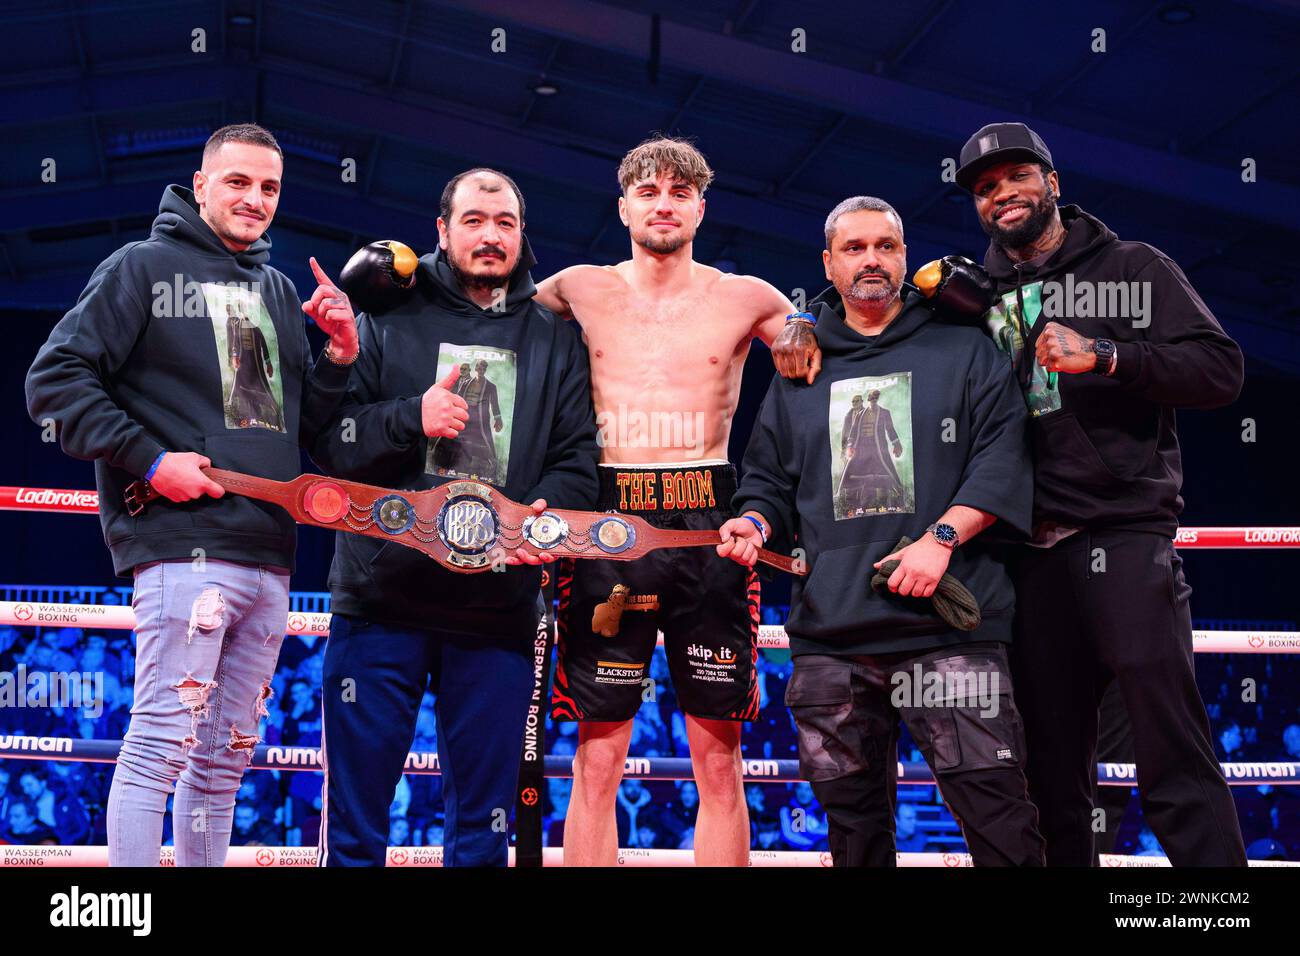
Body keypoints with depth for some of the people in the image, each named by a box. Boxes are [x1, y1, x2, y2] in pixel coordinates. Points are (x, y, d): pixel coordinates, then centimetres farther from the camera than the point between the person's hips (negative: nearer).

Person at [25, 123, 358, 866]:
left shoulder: (280, 292, 20)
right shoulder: (146, 267, 2)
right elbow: (55, 379, -5)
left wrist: (340, 358, 4)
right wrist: (147, 460, -13)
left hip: (269, 558, 7)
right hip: (185, 546, -6)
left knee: (226, 760, 12)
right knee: (162, 746, -8)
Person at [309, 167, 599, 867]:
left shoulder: (554, 338, 13)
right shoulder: (391, 319, 7)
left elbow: (578, 456, 6)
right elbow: (327, 439, 2)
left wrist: (548, 513, -14)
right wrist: (411, 419, -14)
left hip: (498, 610, 2)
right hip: (381, 599, -1)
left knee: (483, 822, 10)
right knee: (355, 816, 4)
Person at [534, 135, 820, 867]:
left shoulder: (746, 299, 9)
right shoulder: (583, 291, 11)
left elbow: (818, 351, 22)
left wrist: (805, 340, 2)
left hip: (709, 526, 0)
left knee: (719, 760, 3)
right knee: (598, 757, 0)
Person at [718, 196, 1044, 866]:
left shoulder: (965, 352, 9)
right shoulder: (800, 374, 19)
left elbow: (1001, 459, -2)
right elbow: (768, 479, 21)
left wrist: (941, 538, -14)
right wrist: (756, 522, -1)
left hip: (948, 629, -3)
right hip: (828, 638, 3)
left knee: (996, 810, -10)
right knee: (853, 822, 9)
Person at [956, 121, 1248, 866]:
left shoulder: (1135, 268, 7)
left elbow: (1222, 370, -2)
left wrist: (1103, 356, -15)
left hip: (1125, 536, -4)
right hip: (1029, 552, 4)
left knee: (1175, 755, -10)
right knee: (1054, 768, 10)